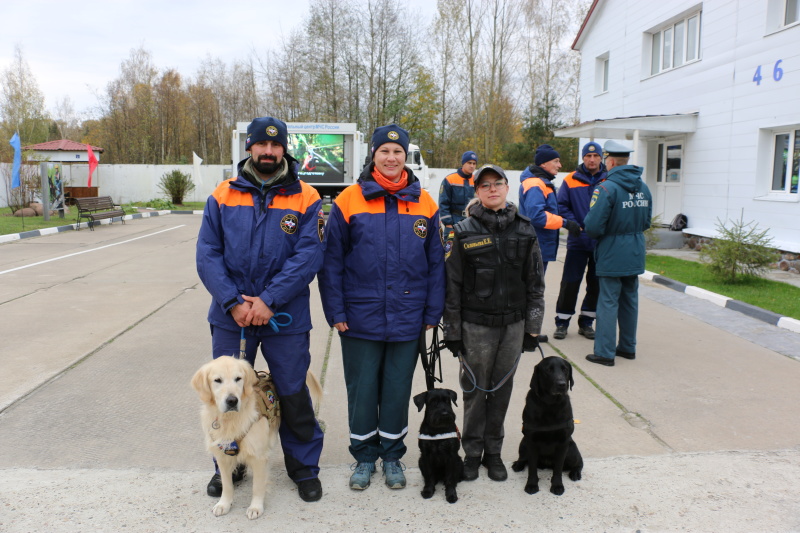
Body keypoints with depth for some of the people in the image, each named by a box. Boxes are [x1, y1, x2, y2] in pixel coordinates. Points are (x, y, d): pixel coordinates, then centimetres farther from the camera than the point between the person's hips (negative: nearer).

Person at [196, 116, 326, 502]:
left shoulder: (305, 198, -3)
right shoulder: (223, 195, 3)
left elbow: (309, 256, -12)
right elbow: (208, 255, -2)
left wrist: (268, 301, -19)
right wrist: (233, 303, -15)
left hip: (286, 319, -2)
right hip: (230, 317, 2)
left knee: (293, 394, 8)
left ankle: (304, 466, 30)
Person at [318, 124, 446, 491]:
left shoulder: (424, 203, 1)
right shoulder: (349, 201, -4)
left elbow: (436, 262, 4)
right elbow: (332, 261, -3)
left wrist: (433, 312, 1)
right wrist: (336, 312, -6)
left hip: (407, 319, 1)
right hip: (360, 319, -1)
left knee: (398, 389, 13)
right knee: (362, 389, 11)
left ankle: (392, 455, 33)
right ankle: (364, 456, 31)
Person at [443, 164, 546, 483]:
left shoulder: (524, 231, 4)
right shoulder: (465, 232, -2)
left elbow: (535, 283, 7)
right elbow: (452, 285, -2)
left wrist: (533, 327, 5)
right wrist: (452, 331, -3)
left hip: (513, 324, 2)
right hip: (475, 325, -2)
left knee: (502, 389, 11)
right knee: (475, 390, 7)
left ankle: (493, 452, 27)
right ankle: (472, 453, 23)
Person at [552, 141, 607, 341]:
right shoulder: (571, 180, -2)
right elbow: (561, 206, -2)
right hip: (577, 241, -1)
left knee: (596, 284, 10)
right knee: (570, 283, 1)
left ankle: (586, 322, 25)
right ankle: (562, 322, 13)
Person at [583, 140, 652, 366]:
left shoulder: (606, 188, -18)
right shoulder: (643, 187, 7)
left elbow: (593, 227, -21)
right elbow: (646, 222, 15)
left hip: (612, 256, -7)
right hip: (635, 255, 7)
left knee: (608, 303, -1)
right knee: (630, 301, 16)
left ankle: (605, 352, 3)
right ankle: (628, 347, 27)